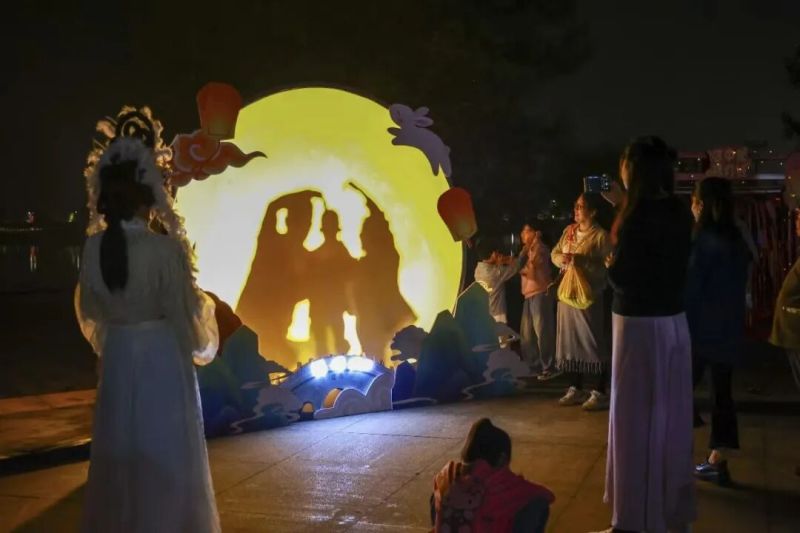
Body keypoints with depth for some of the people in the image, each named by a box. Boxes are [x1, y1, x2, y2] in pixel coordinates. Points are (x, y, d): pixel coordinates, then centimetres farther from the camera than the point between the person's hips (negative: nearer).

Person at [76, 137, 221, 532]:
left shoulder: (94, 246, -6)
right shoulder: (165, 248, -20)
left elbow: (89, 309, 7)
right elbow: (183, 310, -11)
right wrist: (200, 347, 8)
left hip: (117, 355, 5)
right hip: (162, 357, -5)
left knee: (119, 450, 18)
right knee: (164, 453, 8)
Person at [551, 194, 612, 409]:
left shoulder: (601, 235, -11)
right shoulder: (569, 231, 11)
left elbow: (606, 266, -17)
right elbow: (555, 253, 17)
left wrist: (582, 261, -24)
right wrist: (561, 259, -5)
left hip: (590, 295, -7)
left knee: (593, 343, -3)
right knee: (570, 341, 12)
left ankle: (599, 393, 6)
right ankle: (576, 389, 23)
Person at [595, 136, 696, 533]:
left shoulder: (640, 216, -18)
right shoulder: (679, 213, 5)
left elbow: (620, 277, -17)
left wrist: (609, 263, 5)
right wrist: (625, 205, 23)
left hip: (642, 327, -8)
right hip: (673, 322, 8)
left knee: (637, 421, 2)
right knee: (670, 418, 16)